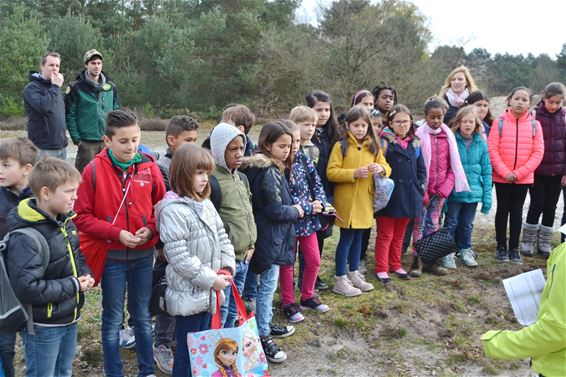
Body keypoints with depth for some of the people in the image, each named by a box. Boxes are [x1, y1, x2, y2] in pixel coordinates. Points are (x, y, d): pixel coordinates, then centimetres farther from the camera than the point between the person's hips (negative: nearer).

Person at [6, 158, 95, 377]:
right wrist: (73, 285, -23)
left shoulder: (65, 221, 0)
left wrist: (85, 275, -5)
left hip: (70, 317, 7)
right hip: (43, 326, -7)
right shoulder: (25, 239, -26)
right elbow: (27, 289, -29)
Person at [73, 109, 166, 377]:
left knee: (142, 316, 17)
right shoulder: (94, 170, -10)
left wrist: (151, 229, -13)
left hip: (144, 254, 2)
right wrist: (117, 233, -17)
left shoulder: (149, 167, -4)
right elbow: (82, 216, -8)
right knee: (113, 320, 13)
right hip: (111, 256, -2)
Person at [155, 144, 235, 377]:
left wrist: (227, 267, -1)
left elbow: (222, 238, 13)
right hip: (188, 294, -8)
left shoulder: (206, 204, 8)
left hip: (209, 292, 8)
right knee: (188, 350, 6)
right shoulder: (173, 210, -18)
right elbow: (179, 257, -22)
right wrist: (210, 279, -18)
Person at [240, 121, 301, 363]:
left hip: (268, 235, 10)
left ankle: (266, 324, 34)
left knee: (267, 285, 20)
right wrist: (296, 211, -5)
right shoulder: (270, 172, -21)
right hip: (271, 237, -10)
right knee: (268, 286, -2)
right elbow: (276, 210, -21)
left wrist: (291, 209, 3)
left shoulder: (263, 168, 9)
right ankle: (263, 338, 7)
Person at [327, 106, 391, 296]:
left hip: (365, 201, 5)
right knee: (346, 238, 0)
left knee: (358, 237, 16)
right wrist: (353, 173, -23)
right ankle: (340, 279, 11)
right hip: (346, 201, -5)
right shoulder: (340, 146, -7)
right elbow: (331, 172, -12)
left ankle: (354, 274, 30)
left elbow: (387, 167, 7)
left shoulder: (373, 146, 7)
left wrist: (381, 168, -16)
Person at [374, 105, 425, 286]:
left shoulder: (414, 144, 8)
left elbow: (421, 169, 15)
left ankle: (396, 265, 30)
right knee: (385, 235, 4)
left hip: (408, 196, 5)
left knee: (399, 234, 17)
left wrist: (419, 186, 4)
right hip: (389, 197, -5)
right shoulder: (385, 142, -9)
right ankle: (381, 269, 13)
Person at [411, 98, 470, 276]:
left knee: (434, 225, 10)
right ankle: (417, 261, 7)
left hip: (440, 190, 4)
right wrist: (421, 192, -12)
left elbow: (453, 166, 7)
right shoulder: (419, 135, -7)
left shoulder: (448, 136, 6)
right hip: (422, 189, -4)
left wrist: (445, 188, -5)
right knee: (419, 225, 0)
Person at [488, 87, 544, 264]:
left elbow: (538, 152, -4)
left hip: (523, 178, 1)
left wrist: (519, 173, -13)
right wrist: (505, 172, -16)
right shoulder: (499, 122, -4)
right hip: (501, 177, -1)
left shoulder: (535, 125, 0)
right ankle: (501, 247, 17)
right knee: (502, 210, 7)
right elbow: (492, 149, -8)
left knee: (517, 211, 10)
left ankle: (514, 248, 19)